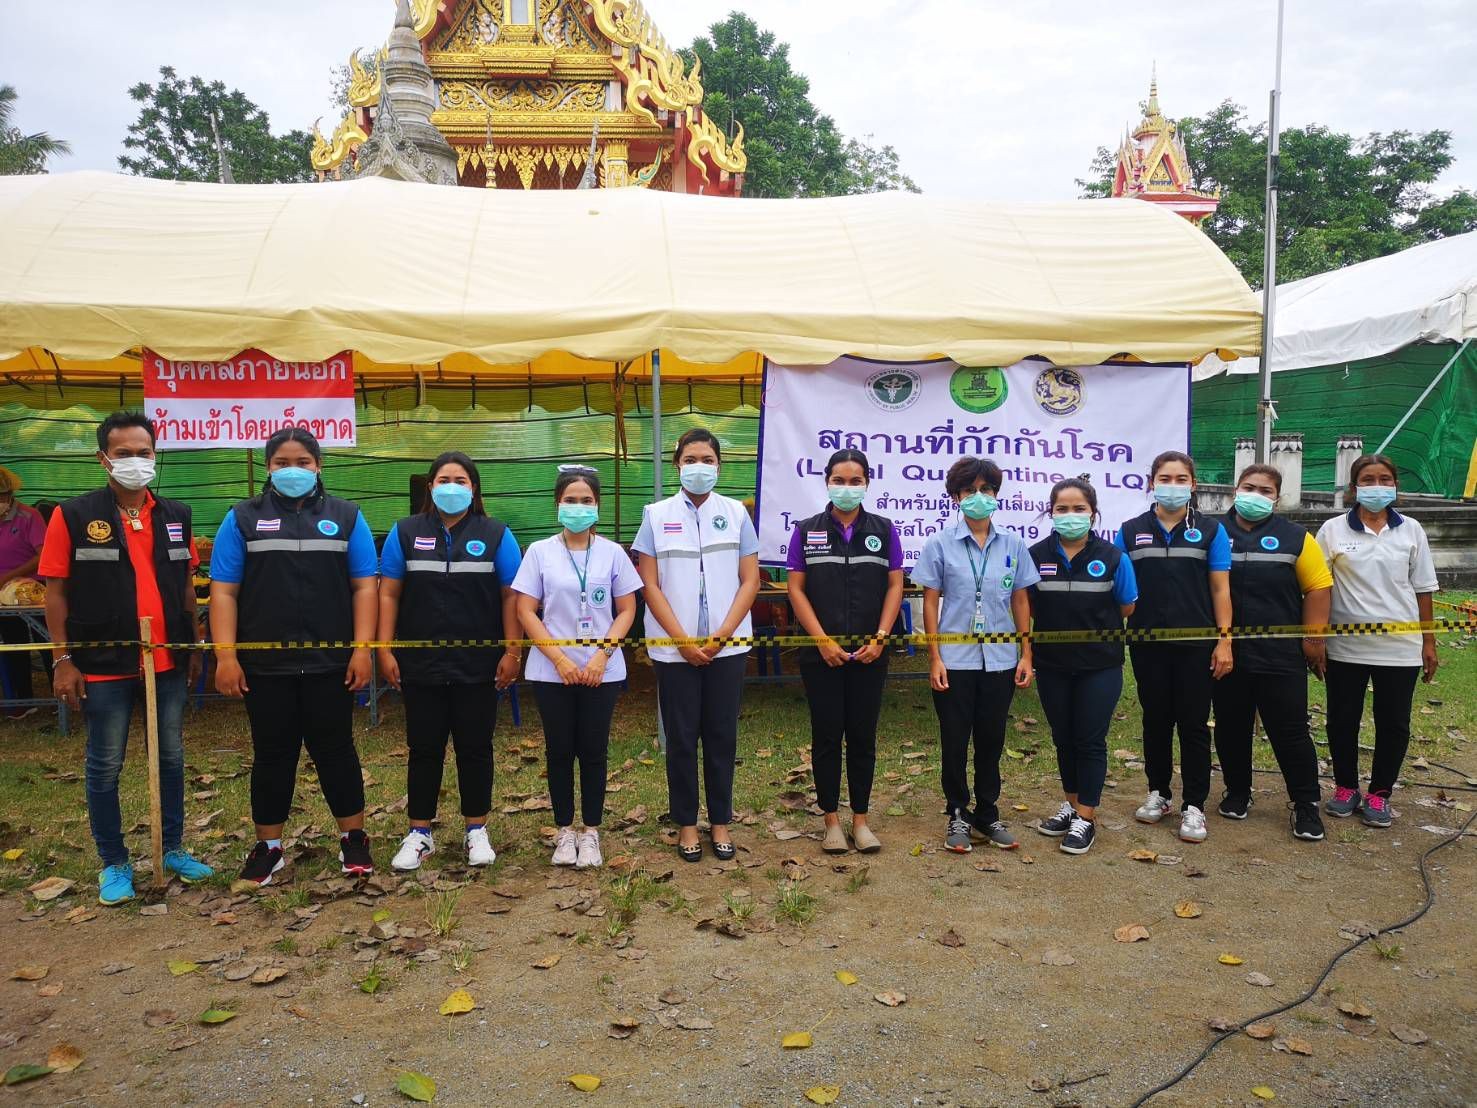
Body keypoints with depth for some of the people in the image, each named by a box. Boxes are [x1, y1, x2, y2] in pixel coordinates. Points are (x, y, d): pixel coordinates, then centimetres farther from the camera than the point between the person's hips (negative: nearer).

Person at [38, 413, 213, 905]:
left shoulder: (176, 515, 6)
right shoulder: (74, 516, -6)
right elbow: (56, 592, -5)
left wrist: (196, 645, 11)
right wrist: (62, 660, -9)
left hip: (167, 662, 4)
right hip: (104, 665, -3)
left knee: (170, 758, 14)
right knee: (105, 767, 8)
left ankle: (173, 848, 29)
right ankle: (114, 864, 22)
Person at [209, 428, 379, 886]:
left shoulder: (346, 516, 6)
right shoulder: (243, 518, 5)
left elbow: (364, 587, 2)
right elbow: (223, 591, 1)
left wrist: (363, 648, -6)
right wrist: (226, 655, -7)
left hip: (330, 662, 0)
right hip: (265, 664, 1)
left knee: (335, 750, 7)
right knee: (271, 755, 10)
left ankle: (353, 838, 21)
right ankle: (268, 846, 25)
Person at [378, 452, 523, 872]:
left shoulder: (496, 534, 3)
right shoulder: (405, 533, 6)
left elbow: (511, 596, 0)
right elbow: (389, 594, 4)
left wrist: (512, 652, -5)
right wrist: (385, 650, -3)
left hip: (479, 667, -1)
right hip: (420, 666, 1)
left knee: (475, 749, 8)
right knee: (424, 750, 8)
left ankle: (476, 830, 22)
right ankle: (419, 834, 20)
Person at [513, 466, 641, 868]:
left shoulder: (612, 552, 1)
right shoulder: (540, 552, -1)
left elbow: (627, 610, 3)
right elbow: (526, 612, -2)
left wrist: (602, 654, -10)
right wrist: (559, 658, -11)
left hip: (602, 670, 0)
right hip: (552, 670, 0)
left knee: (593, 751, 6)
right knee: (560, 750, 8)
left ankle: (590, 832, 19)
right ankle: (564, 830, 22)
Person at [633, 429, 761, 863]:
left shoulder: (736, 513, 3)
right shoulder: (657, 515, 1)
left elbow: (750, 580, 2)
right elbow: (650, 585, -2)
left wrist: (723, 634, -9)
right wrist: (682, 640, -9)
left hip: (727, 646, 1)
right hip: (674, 648, -1)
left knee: (722, 736, 8)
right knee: (681, 738, 7)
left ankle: (720, 821, 22)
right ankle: (686, 823, 21)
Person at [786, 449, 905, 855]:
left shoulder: (884, 530, 5)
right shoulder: (806, 531, 3)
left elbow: (895, 586, 3)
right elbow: (796, 589, -1)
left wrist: (879, 638, -8)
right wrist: (823, 641, -9)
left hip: (869, 653, 1)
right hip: (821, 653, -1)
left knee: (863, 736, 7)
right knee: (827, 735, 5)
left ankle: (860, 819, 18)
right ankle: (831, 820, 16)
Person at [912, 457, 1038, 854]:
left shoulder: (1013, 544, 4)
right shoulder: (940, 544, -2)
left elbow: (1020, 601, 8)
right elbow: (931, 602, -2)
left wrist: (1026, 654, 4)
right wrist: (934, 658, -7)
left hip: (1000, 660, 2)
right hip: (955, 660, -2)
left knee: (991, 739, 11)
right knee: (955, 741, 6)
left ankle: (988, 814, 26)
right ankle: (958, 816, 21)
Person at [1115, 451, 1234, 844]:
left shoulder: (1210, 531, 2)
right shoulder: (1131, 531, 5)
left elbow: (1220, 589, 1)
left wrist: (1224, 641, -5)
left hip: (1196, 645, -1)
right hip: (1148, 644, 1)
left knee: (1193, 724, 3)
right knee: (1155, 720, 12)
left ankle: (1193, 806, 12)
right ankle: (1158, 793, 26)